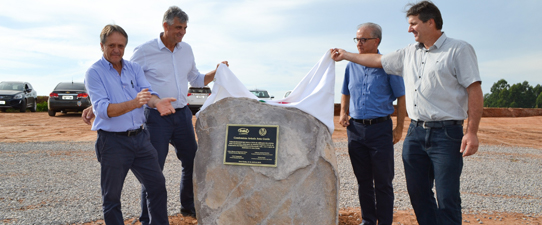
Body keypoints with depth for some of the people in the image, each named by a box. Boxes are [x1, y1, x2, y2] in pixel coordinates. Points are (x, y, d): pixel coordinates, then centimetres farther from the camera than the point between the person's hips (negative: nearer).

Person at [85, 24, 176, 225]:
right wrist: (134, 103, -35)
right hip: (112, 141, -4)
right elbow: (103, 109, -19)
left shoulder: (135, 69, 9)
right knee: (112, 197, 8)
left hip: (139, 138, 4)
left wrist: (157, 102, -31)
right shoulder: (94, 72, -6)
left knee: (157, 185, 9)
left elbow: (148, 93, -6)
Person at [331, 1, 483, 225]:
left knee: (447, 199, -5)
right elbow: (377, 60, 27)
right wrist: (345, 55, 33)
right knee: (418, 193, 11)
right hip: (415, 133, 7)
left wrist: (472, 132, -15)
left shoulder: (459, 50, -3)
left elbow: (475, 92, -9)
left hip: (446, 133, -6)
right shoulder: (409, 53, 16)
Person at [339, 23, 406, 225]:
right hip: (355, 129, 4)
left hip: (380, 127, -4)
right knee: (363, 180, 12)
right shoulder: (351, 66, 10)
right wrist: (343, 113, 4)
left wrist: (399, 129, -5)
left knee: (383, 182, 1)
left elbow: (401, 97, 0)